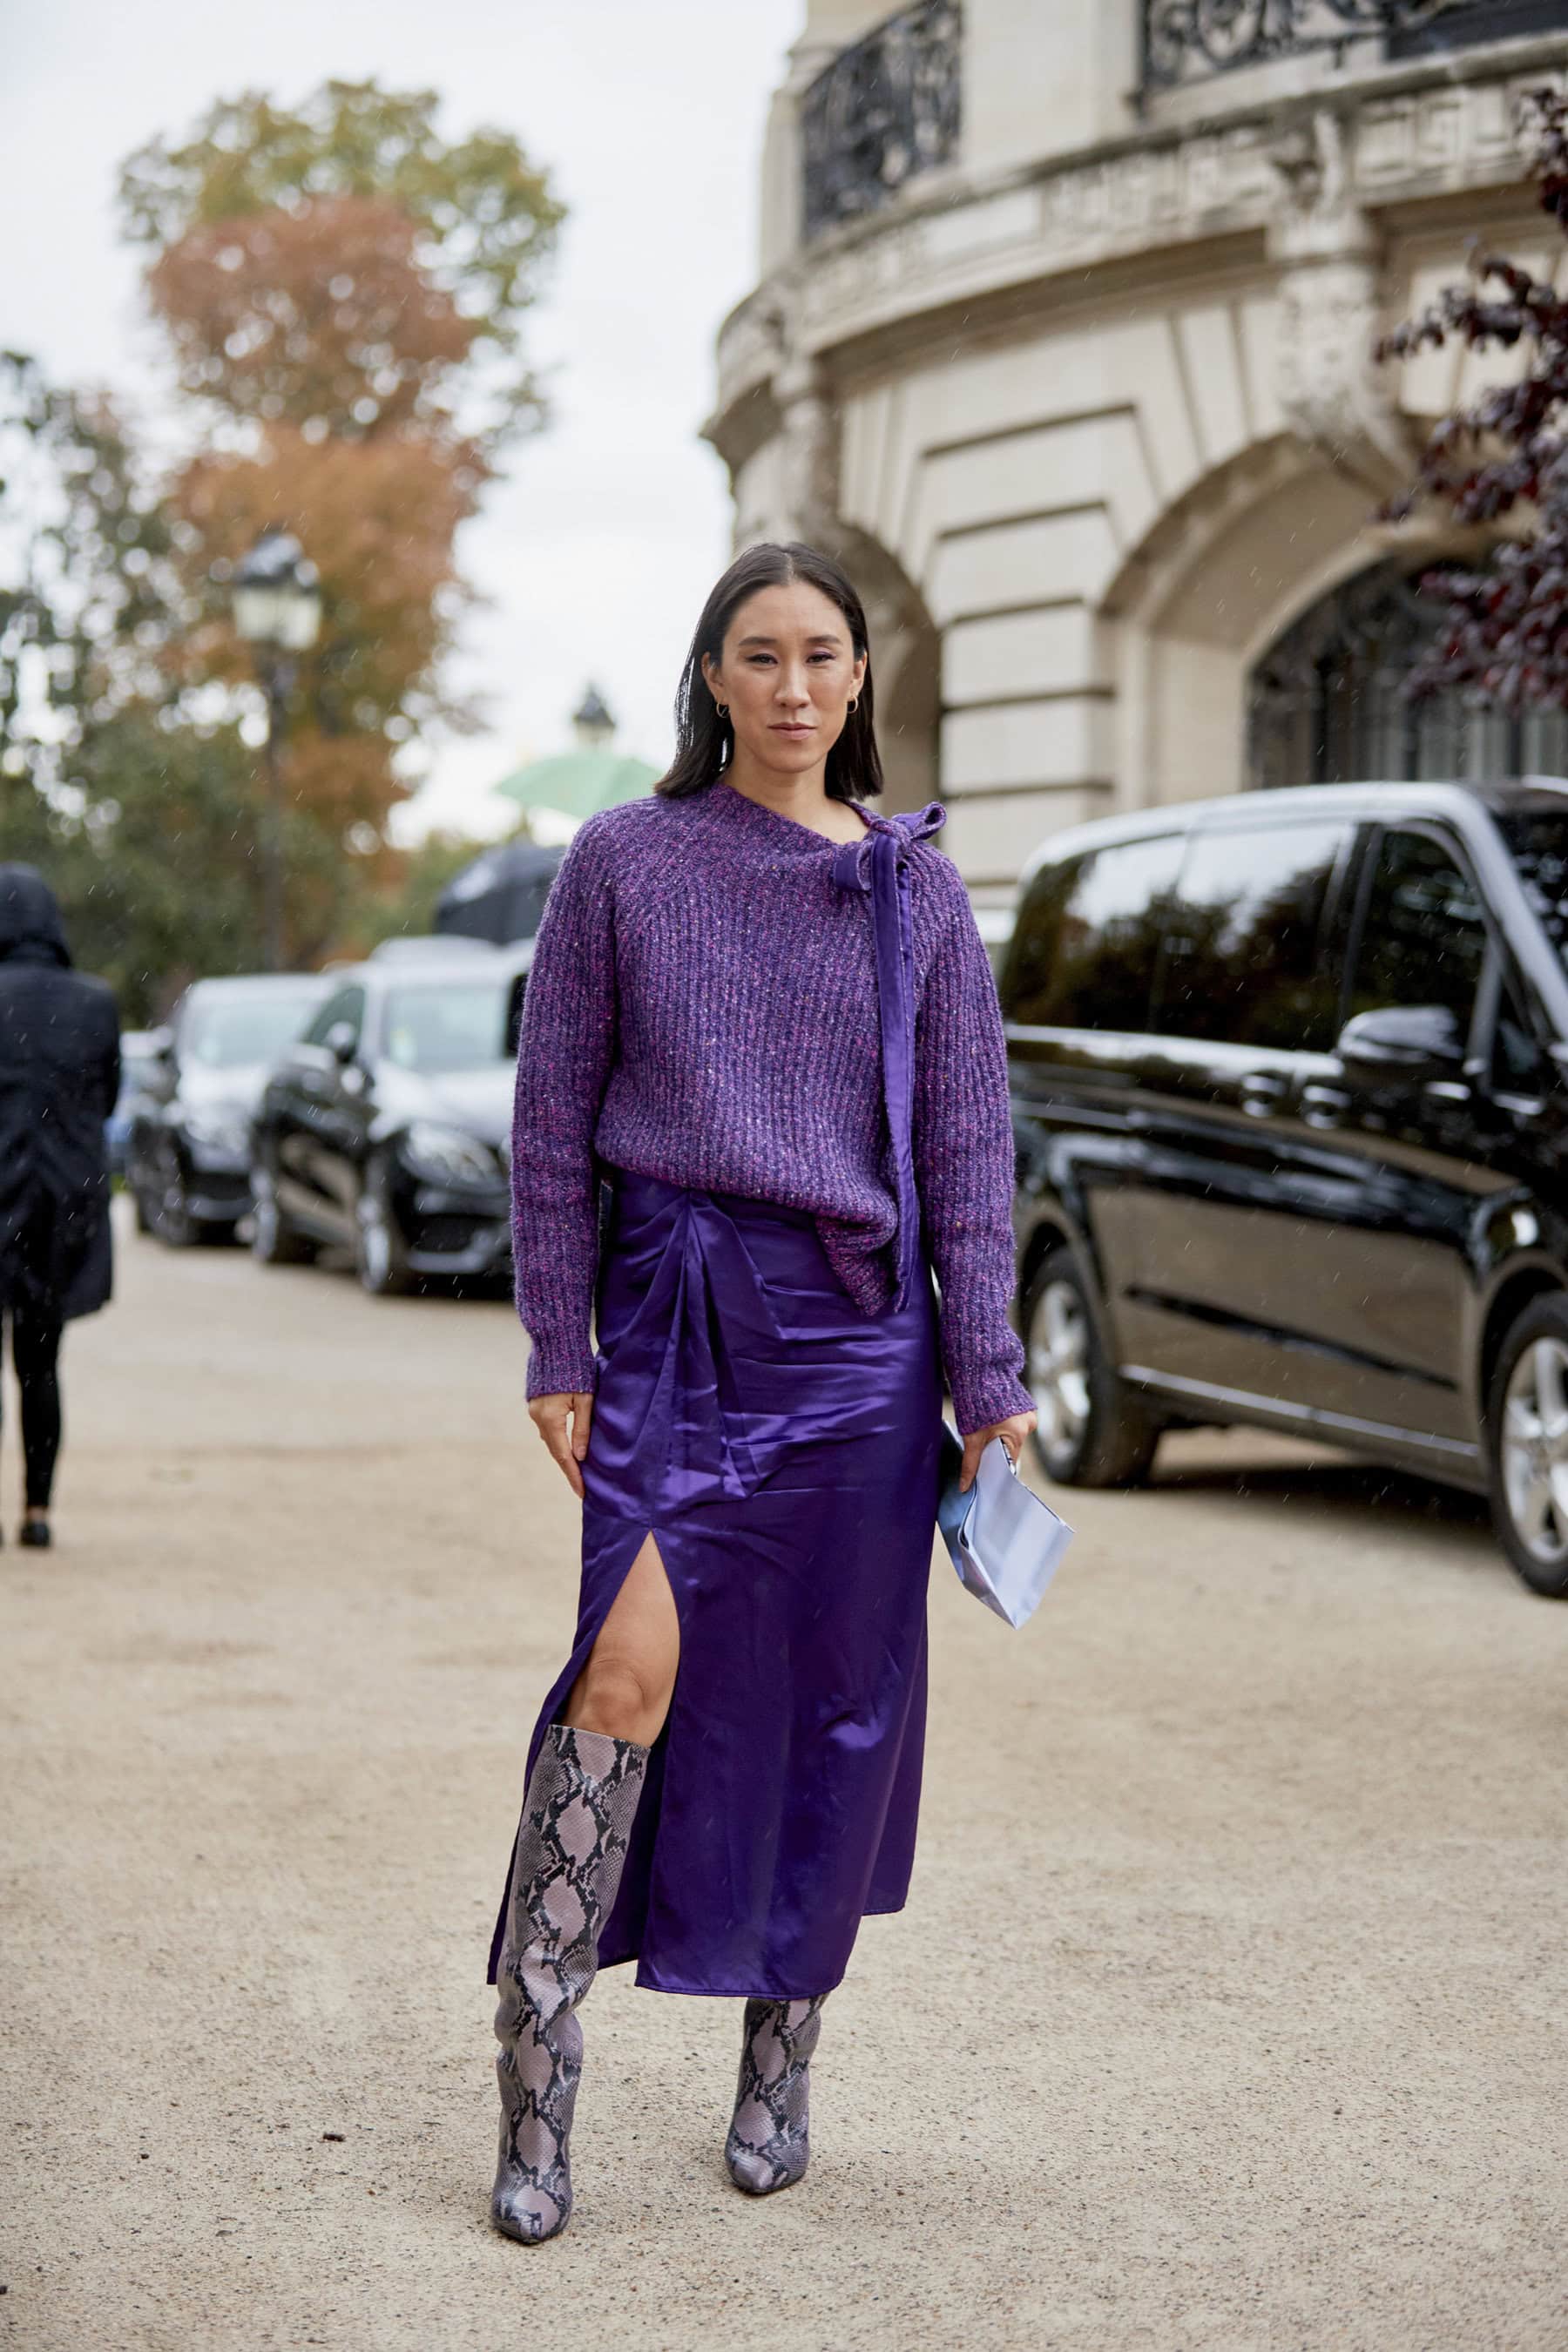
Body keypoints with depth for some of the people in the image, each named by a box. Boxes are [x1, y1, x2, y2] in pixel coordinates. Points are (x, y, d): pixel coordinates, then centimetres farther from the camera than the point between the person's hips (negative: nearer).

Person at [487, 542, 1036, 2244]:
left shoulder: (915, 885, 6)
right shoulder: (622, 864, 2)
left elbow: (968, 1142, 6)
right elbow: (554, 1125, 3)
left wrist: (985, 1380, 2)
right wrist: (558, 1353, -1)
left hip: (858, 1334, 2)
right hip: (672, 1316, -2)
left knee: (839, 1697, 5)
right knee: (635, 1666, -16)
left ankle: (780, 2068, 20)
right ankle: (535, 2081, -8)